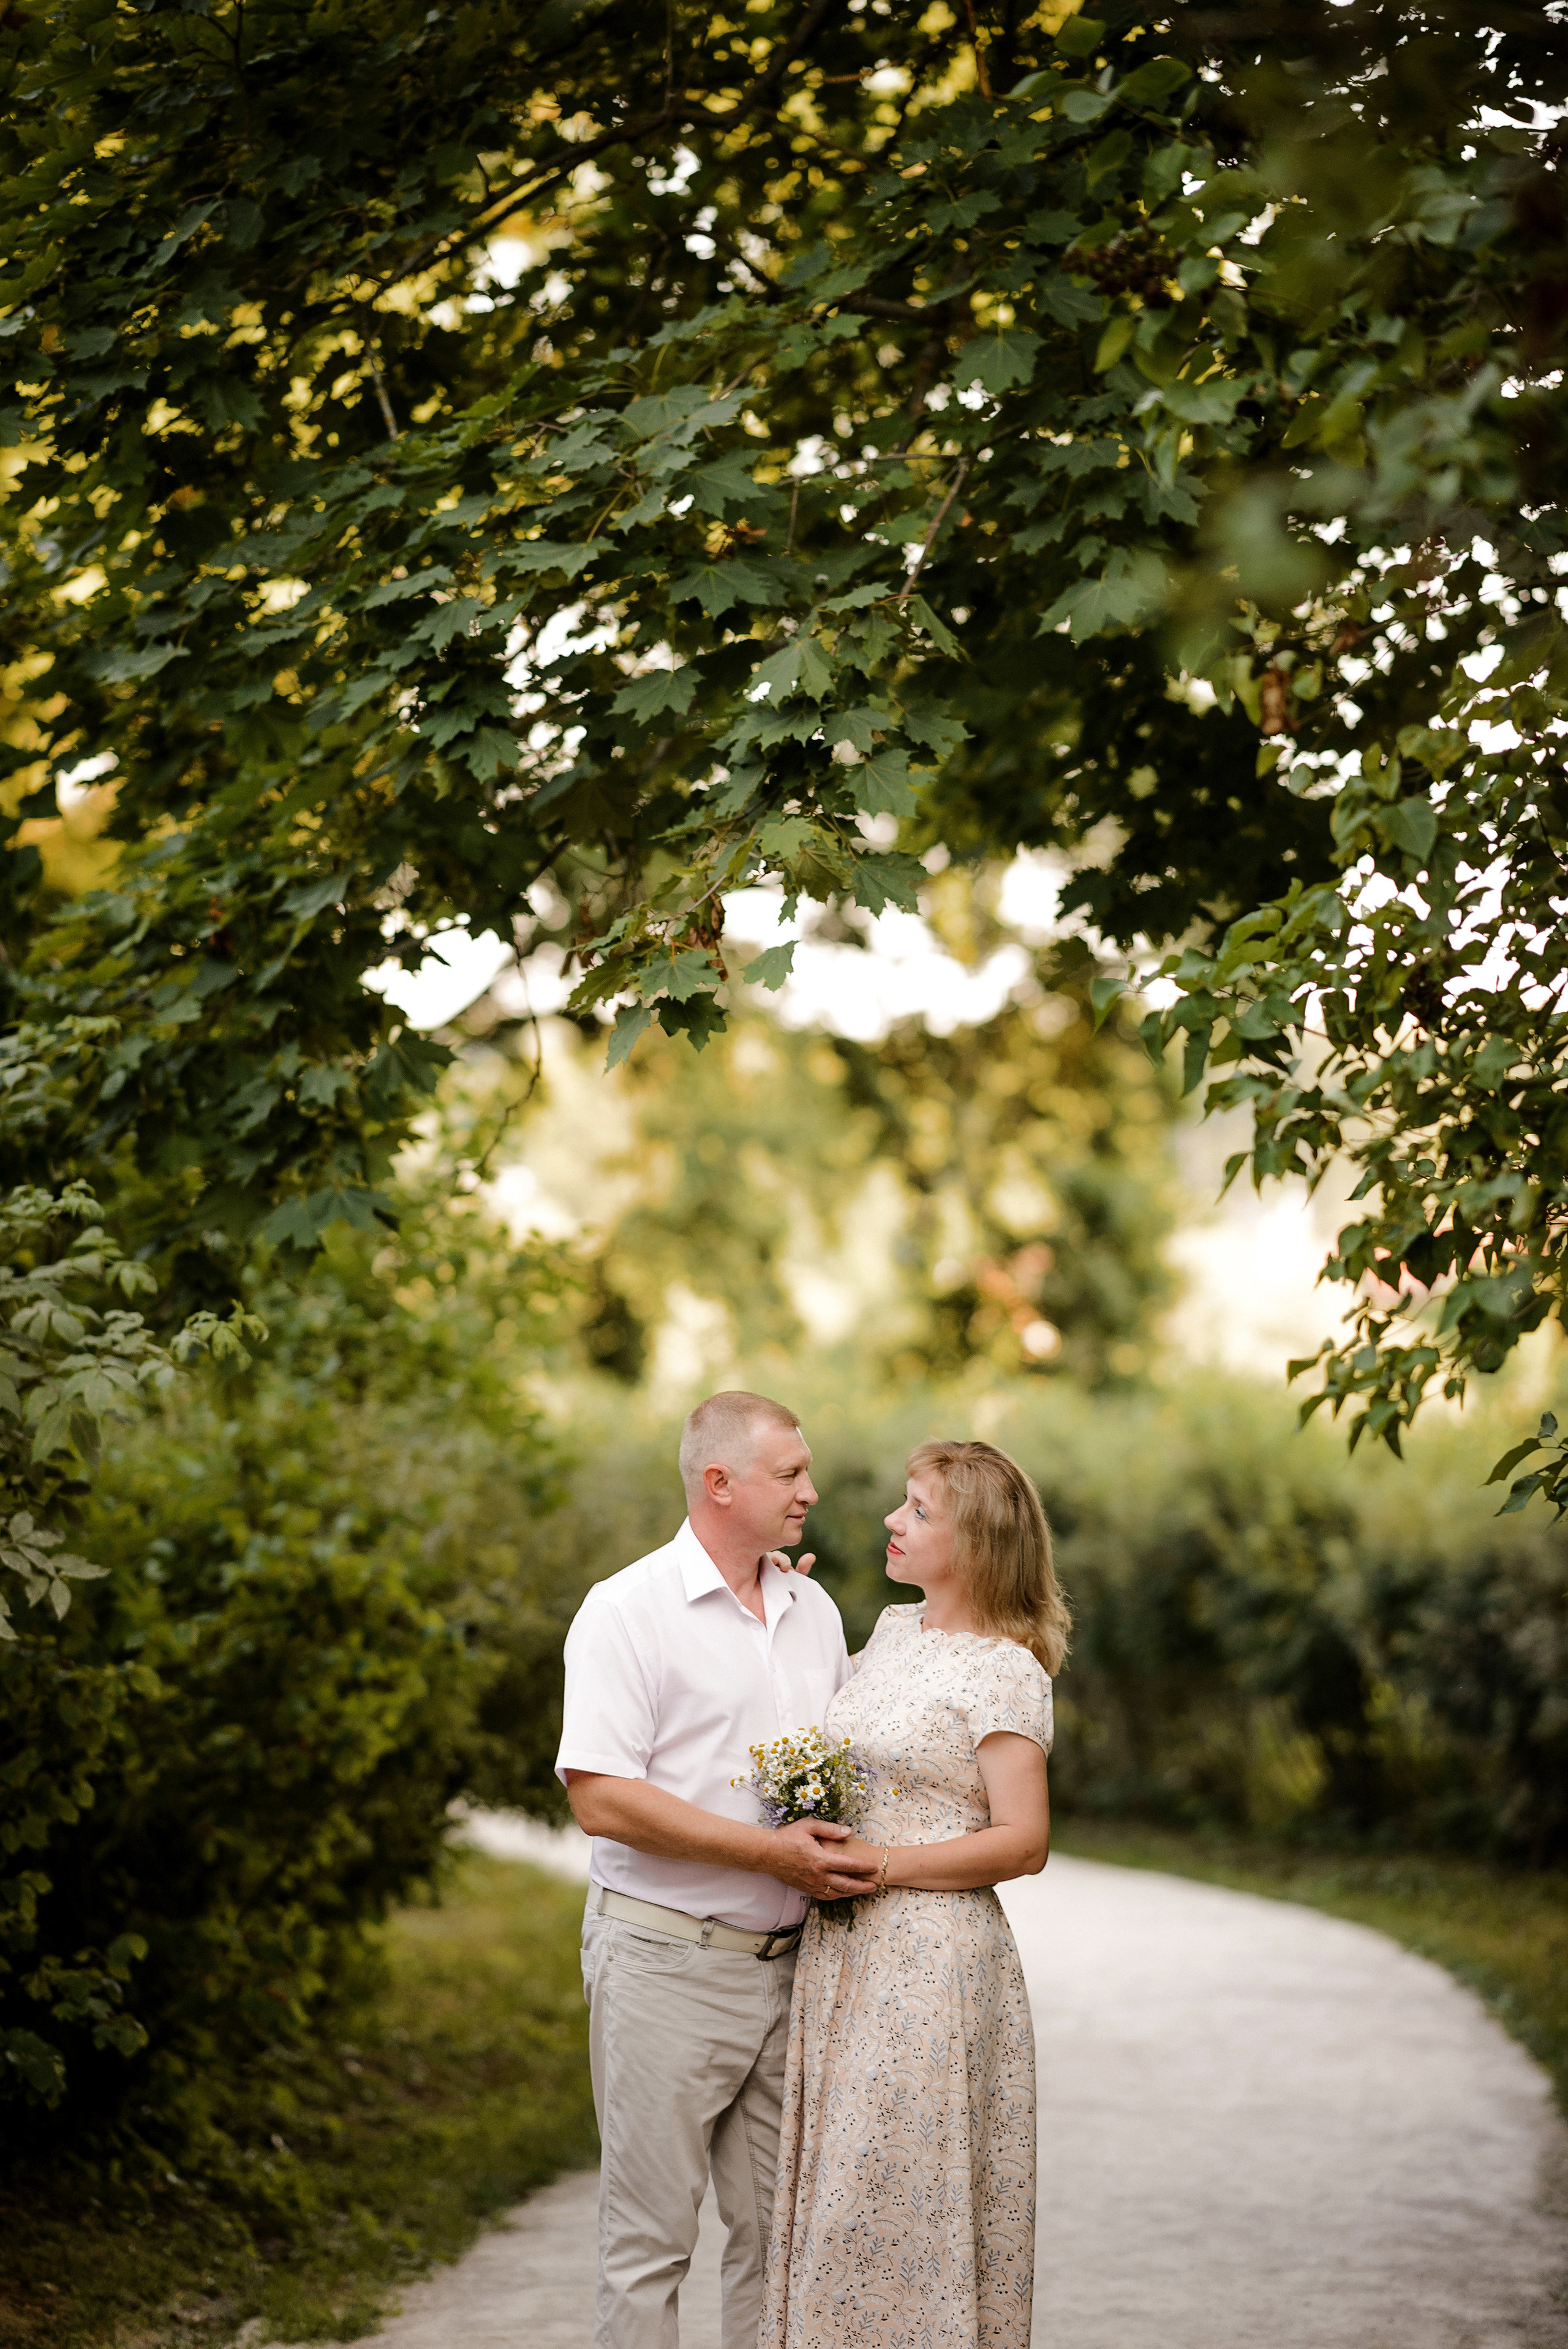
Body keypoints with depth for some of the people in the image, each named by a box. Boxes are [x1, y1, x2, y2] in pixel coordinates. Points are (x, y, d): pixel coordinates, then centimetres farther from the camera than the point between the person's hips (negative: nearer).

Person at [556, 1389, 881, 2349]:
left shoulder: (815, 1612, 13)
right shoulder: (628, 1610, -9)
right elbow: (601, 1799, -18)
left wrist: (846, 1858, 2)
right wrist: (775, 1853, -19)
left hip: (787, 1967, 6)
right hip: (668, 1968, -6)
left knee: (778, 2232, 10)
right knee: (652, 2239, -1)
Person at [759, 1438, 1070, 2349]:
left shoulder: (1004, 1672, -11)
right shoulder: (893, 1631, 12)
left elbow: (1022, 1843, -16)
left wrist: (878, 1864, -18)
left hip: (934, 1961, -8)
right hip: (846, 1955, 8)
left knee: (900, 2197, -4)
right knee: (838, 2191, 9)